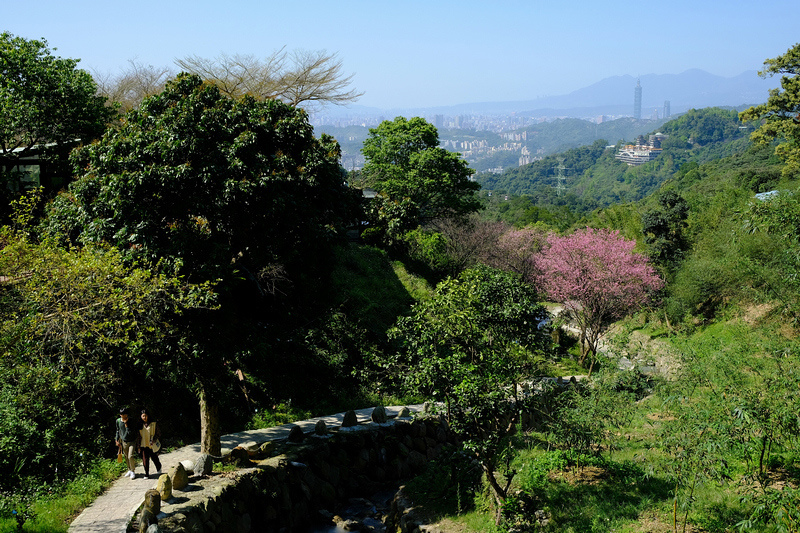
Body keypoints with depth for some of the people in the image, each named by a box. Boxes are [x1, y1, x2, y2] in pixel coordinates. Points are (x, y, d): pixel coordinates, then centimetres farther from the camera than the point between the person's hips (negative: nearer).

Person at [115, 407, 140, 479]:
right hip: (124, 442, 4)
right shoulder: (118, 421, -4)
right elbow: (118, 431, 12)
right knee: (126, 457, 11)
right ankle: (129, 470, 29)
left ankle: (133, 471, 4)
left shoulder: (131, 421, -18)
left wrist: (126, 424, -28)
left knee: (131, 457, -13)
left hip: (132, 442, -4)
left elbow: (131, 433, -24)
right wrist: (117, 440, 7)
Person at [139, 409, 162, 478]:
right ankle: (146, 474, 9)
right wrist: (139, 446, 7)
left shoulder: (154, 424, -7)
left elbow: (158, 433, -4)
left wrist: (153, 441, -18)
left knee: (154, 458, 11)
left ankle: (159, 468, 40)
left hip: (152, 446, -2)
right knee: (145, 459, -2)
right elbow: (139, 435, 10)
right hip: (144, 446, 2)